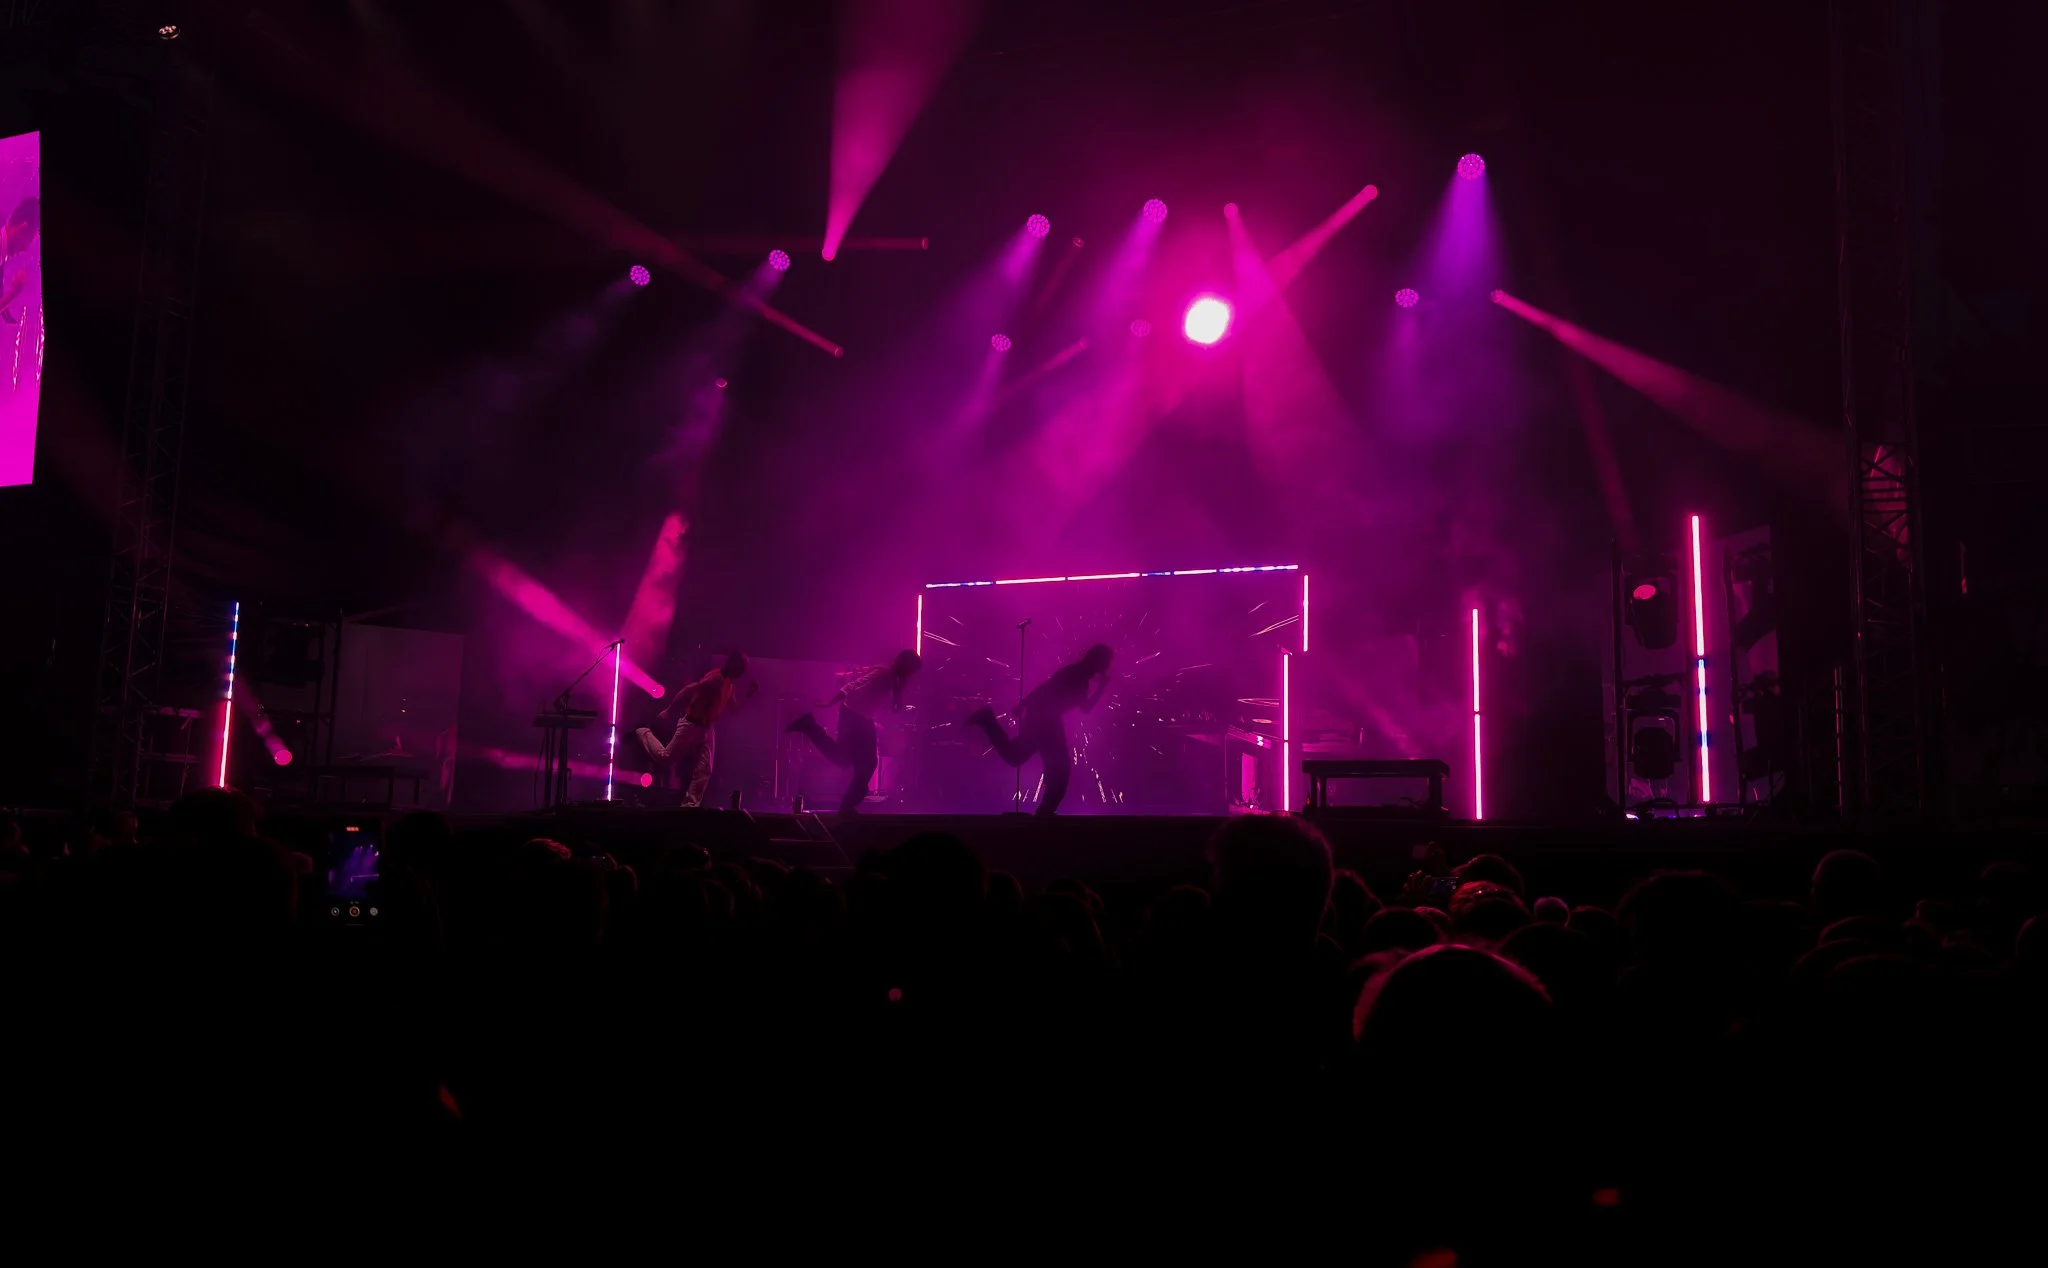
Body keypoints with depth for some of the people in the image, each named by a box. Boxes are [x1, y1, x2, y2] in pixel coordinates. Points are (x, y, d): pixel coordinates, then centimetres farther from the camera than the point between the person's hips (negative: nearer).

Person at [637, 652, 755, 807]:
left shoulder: (731, 684, 10)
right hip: (691, 724, -9)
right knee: (665, 756, 1)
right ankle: (644, 733, 27)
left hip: (707, 729, 9)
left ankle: (689, 805, 2)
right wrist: (669, 711, -26)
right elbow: (689, 689, -25)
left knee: (704, 771, 0)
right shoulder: (717, 678, -20)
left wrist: (749, 695, 7)